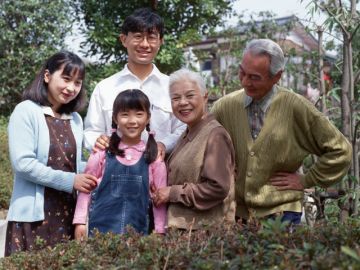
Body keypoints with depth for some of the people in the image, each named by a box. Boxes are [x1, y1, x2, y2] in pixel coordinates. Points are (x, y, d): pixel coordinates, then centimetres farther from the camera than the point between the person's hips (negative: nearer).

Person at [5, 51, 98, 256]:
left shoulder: (75, 119, 12)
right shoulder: (27, 111, -7)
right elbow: (22, 163, -15)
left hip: (68, 214, 6)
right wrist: (70, 181, -16)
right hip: (34, 216, -6)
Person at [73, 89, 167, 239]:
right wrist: (80, 221, 0)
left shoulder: (153, 156, 2)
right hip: (101, 227, 0)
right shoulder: (103, 152, 0)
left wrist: (159, 231, 3)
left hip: (138, 228, 1)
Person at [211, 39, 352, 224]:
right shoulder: (224, 107, -2)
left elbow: (339, 150, -1)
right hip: (234, 214, 3)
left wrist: (306, 180, -1)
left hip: (280, 213, -2)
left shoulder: (296, 108, -9)